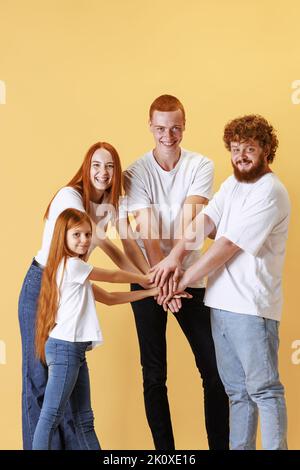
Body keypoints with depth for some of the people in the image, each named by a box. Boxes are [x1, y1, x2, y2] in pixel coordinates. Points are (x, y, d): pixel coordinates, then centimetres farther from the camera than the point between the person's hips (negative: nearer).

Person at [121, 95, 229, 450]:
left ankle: (220, 444, 14)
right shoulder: (136, 173, -4)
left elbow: (189, 219, -16)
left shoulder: (200, 166, -2)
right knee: (154, 374, 5)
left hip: (189, 277, 1)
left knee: (214, 368, 1)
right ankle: (164, 449, 16)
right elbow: (147, 230, -15)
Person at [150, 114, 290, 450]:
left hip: (251, 306, -8)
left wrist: (185, 279, -10)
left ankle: (276, 448, 3)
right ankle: (239, 447, 23)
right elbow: (205, 221, 3)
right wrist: (176, 254, -13)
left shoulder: (270, 192, -12)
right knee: (237, 392, 14)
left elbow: (228, 245, -15)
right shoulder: (233, 183, 16)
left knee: (264, 390, -3)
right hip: (221, 304, 8)